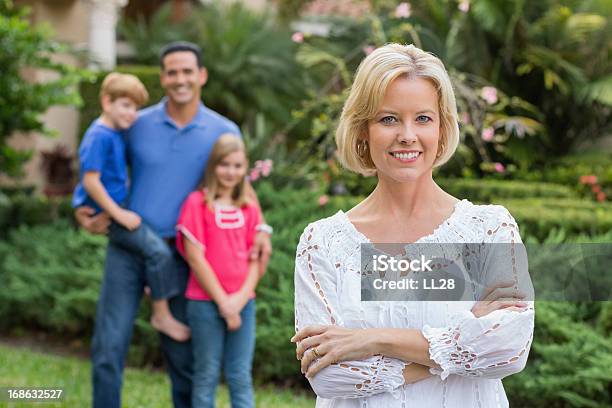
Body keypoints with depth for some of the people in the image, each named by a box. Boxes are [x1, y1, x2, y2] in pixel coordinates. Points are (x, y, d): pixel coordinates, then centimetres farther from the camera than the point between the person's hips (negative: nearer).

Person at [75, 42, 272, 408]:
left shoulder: (224, 132, 1)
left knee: (183, 355, 8)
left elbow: (240, 185, 11)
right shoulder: (138, 125, 2)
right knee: (109, 347, -5)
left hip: (179, 255, 0)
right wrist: (84, 212, -2)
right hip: (127, 248, 0)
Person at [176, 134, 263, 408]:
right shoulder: (197, 203, -3)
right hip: (206, 302, -3)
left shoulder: (249, 208, 10)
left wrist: (241, 297, -7)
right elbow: (195, 259, -7)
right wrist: (223, 302, -9)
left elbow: (255, 259, 8)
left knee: (241, 377, 4)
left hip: (242, 303, 4)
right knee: (207, 376, 3)